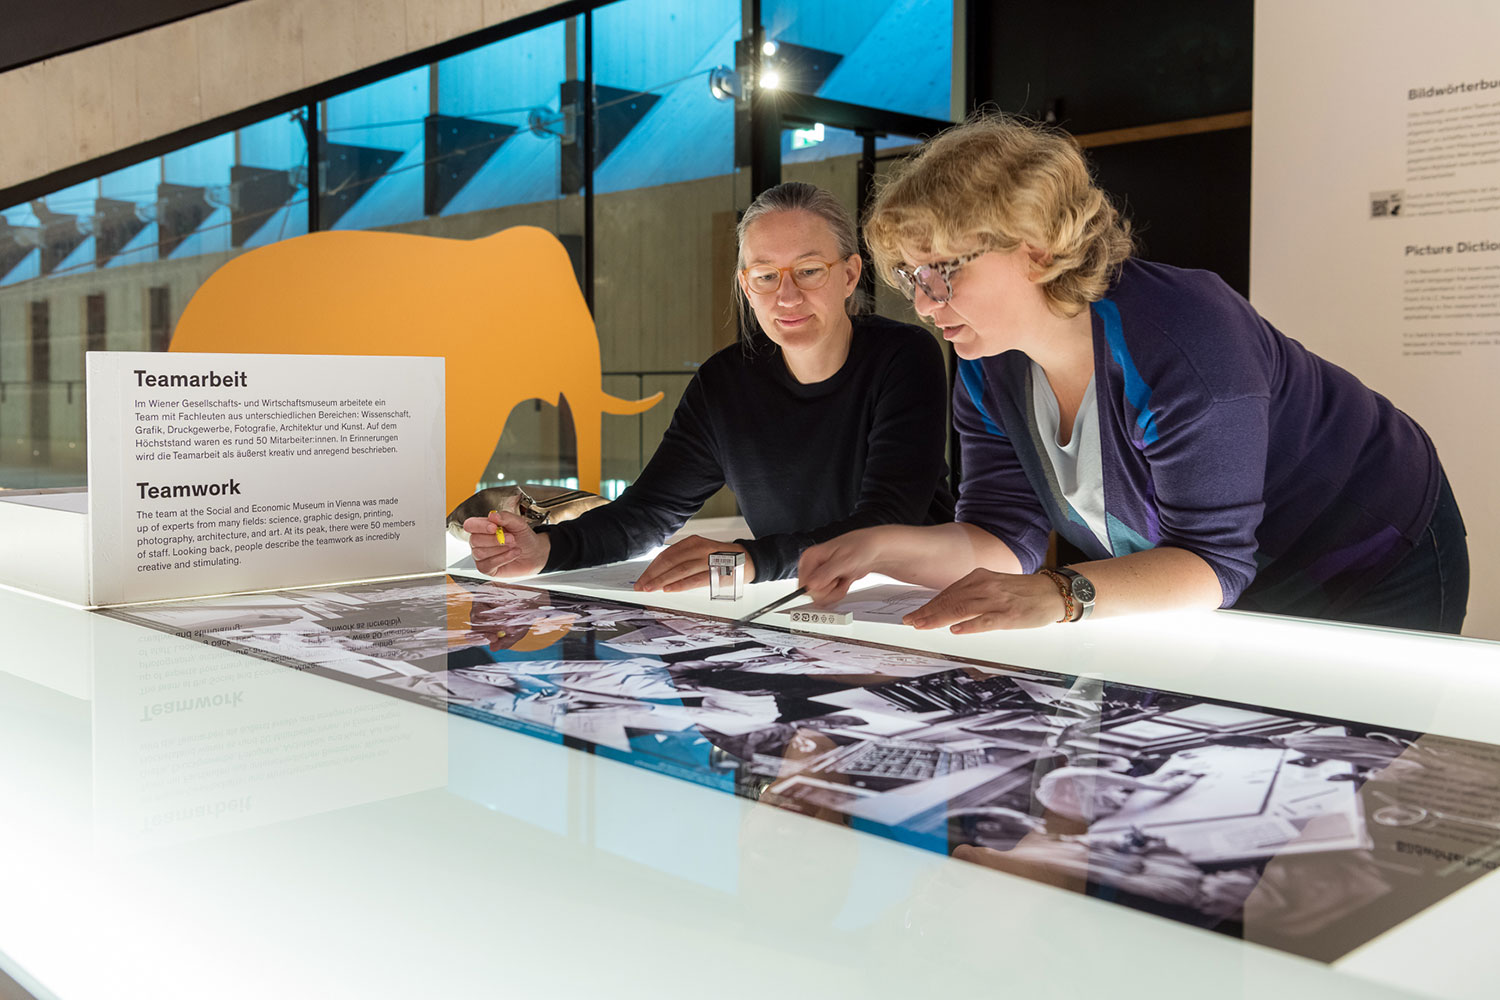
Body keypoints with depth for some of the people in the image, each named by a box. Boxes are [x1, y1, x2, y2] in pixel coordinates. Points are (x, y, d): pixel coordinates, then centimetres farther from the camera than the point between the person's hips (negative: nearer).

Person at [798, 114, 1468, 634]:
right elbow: (1006, 540, -14)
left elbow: (1213, 562, -37)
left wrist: (1061, 594, -53)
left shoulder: (1178, 330, -35)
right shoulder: (987, 374, -11)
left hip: (1371, 576, -6)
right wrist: (880, 548, -32)